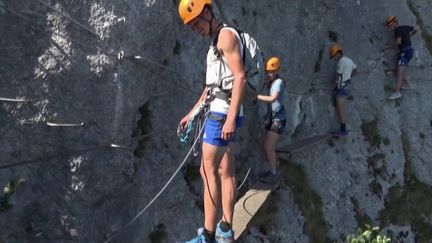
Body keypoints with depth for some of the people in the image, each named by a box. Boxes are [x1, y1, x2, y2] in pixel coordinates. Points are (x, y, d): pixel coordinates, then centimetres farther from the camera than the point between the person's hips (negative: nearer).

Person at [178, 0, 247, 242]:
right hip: (224, 113, 10)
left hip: (223, 113, -10)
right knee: (226, 171, 10)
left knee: (208, 170, -9)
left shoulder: (226, 34, -9)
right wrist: (192, 113, 27)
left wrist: (230, 118, -26)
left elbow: (240, 77, -19)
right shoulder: (217, 43, 21)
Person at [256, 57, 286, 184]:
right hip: (271, 117, 8)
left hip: (278, 118, -8)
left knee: (268, 147, -9)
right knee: (269, 146, 12)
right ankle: (273, 170, 26)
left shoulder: (279, 82, -14)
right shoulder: (269, 83, 11)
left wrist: (256, 96, -31)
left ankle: (274, 174, 0)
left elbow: (272, 98, -30)